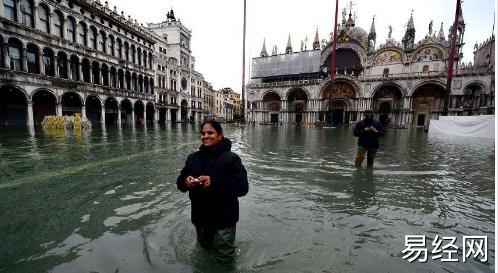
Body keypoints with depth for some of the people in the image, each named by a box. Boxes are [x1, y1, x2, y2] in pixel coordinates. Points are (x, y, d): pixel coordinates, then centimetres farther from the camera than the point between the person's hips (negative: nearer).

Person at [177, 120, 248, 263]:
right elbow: (180, 183, 3)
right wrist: (186, 181, -20)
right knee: (204, 249, 30)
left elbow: (243, 187, -23)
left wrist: (214, 183, -32)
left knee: (223, 259, 17)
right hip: (200, 217, 5)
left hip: (223, 219, -5)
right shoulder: (193, 157, -1)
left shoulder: (231, 158, -18)